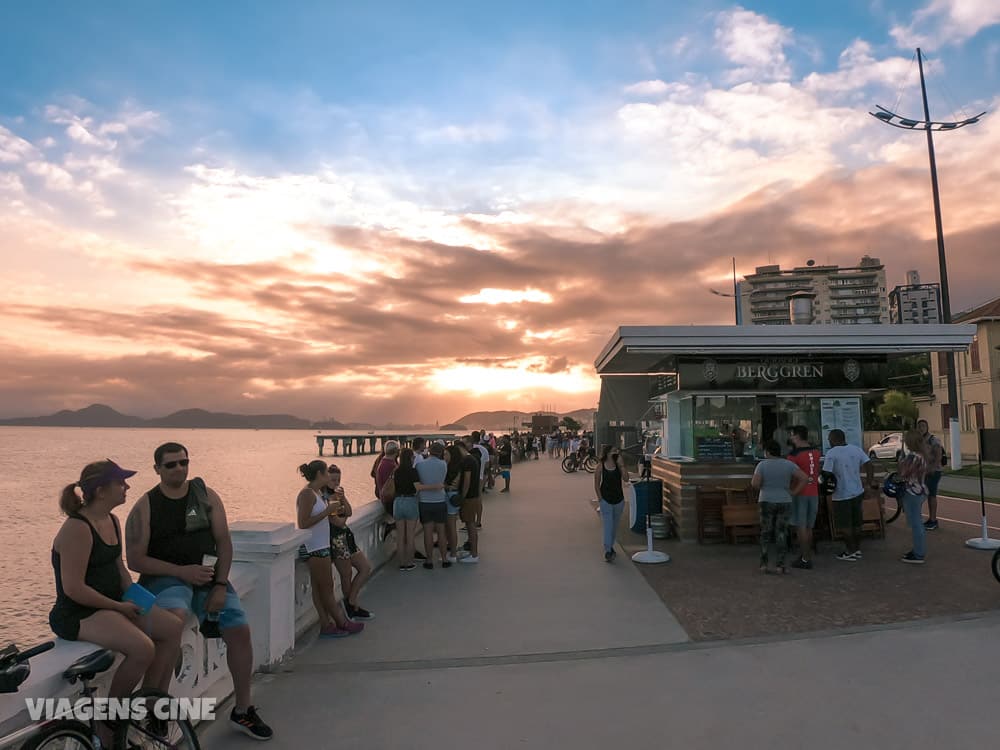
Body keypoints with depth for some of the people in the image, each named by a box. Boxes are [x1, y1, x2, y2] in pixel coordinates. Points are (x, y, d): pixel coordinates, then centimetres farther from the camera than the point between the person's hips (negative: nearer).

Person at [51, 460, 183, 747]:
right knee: (142, 648, -28)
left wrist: (134, 598, 3)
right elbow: (73, 588, -23)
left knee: (173, 628, -4)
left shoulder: (112, 521, 8)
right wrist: (120, 607, -16)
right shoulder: (77, 529, -21)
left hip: (111, 604, 9)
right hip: (77, 614, -9)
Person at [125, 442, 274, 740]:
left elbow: (224, 542, 3)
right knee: (175, 616, -36)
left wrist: (221, 585, -9)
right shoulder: (145, 507, -1)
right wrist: (182, 571, -17)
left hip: (208, 576, 3)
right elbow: (135, 560, -5)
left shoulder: (206, 495, 5)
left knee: (240, 629, -12)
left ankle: (242, 710, 6)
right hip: (166, 577, -3)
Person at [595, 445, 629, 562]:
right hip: (606, 500, -3)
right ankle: (607, 551, -10)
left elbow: (626, 479, -14)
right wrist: (600, 499, -6)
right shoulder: (600, 466, -8)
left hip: (619, 500, 3)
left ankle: (610, 546, 34)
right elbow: (596, 484, -2)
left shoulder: (619, 464, -3)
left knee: (614, 526, 17)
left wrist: (621, 464, -18)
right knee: (607, 525, -9)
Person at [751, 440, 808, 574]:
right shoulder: (788, 464, -1)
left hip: (767, 502, -1)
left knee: (766, 534, 8)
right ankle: (779, 565, 2)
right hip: (784, 502, 1)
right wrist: (794, 493, -2)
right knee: (781, 534, 5)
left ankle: (764, 564, 7)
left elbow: (754, 484, -15)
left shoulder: (762, 465, -8)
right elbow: (804, 478, -8)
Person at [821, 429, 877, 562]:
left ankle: (850, 552, 10)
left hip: (842, 495, -7)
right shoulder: (856, 449, 5)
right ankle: (857, 549, 26)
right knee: (856, 522, 17)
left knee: (844, 524, 5)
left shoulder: (831, 453, -15)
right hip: (858, 492, 7)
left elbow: (827, 474, -19)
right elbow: (868, 464, 0)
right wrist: (871, 481, 1)